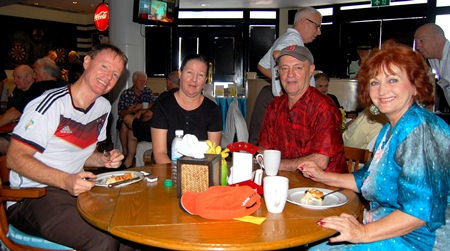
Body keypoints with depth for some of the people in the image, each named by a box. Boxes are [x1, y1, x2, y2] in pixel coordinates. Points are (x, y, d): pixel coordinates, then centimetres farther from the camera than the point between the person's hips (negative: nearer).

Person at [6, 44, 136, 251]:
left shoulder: (103, 107, 10)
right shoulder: (51, 104, -15)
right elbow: (15, 158, -16)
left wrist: (104, 160, 0)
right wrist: (66, 181, -28)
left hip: (75, 190, 7)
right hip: (32, 196, -7)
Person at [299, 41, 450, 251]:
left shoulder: (421, 129, -19)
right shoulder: (390, 130, 11)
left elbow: (422, 208, -25)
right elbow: (370, 179, 23)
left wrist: (364, 232, -26)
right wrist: (324, 177, 18)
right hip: (388, 233, 9)